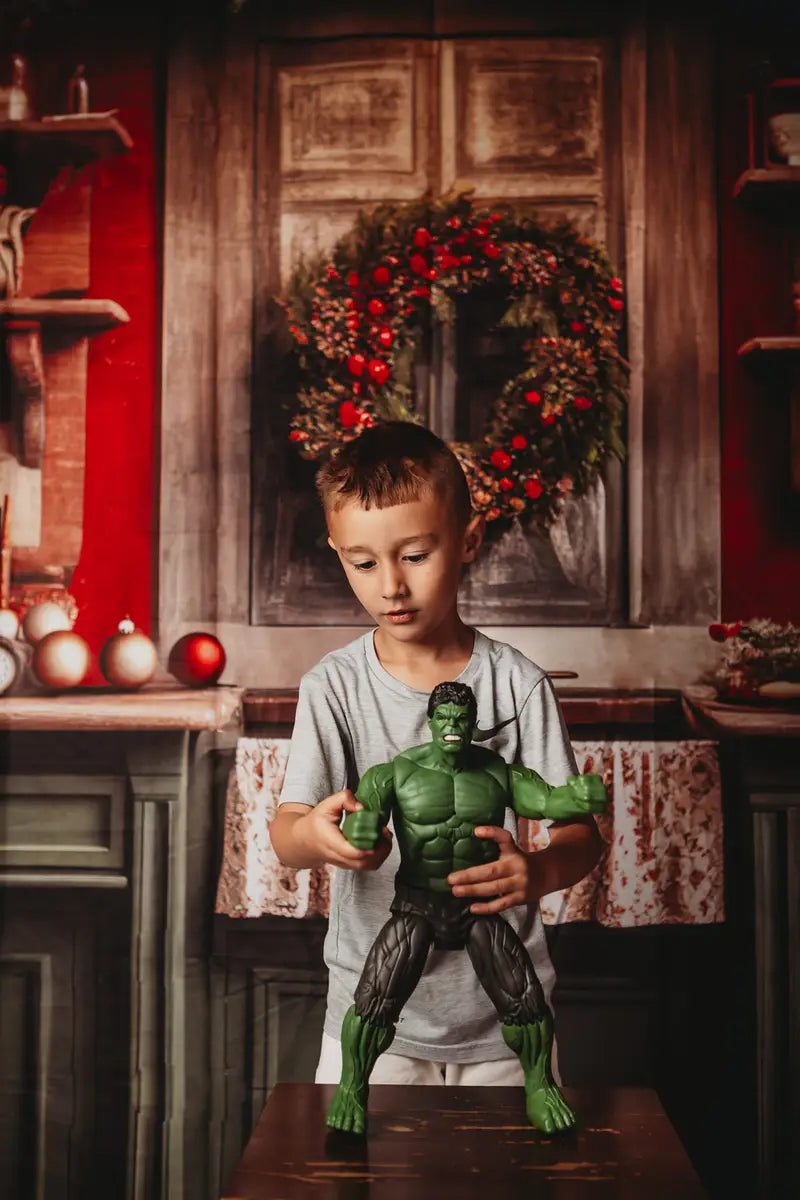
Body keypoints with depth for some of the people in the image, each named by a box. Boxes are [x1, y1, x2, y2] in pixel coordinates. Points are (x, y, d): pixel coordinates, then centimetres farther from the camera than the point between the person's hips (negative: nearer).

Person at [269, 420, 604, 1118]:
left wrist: (537, 871, -30)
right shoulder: (334, 687, -5)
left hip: (504, 1015, 0)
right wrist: (316, 835, -37)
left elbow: (579, 829, -7)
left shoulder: (515, 683, -6)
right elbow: (285, 837, -13)